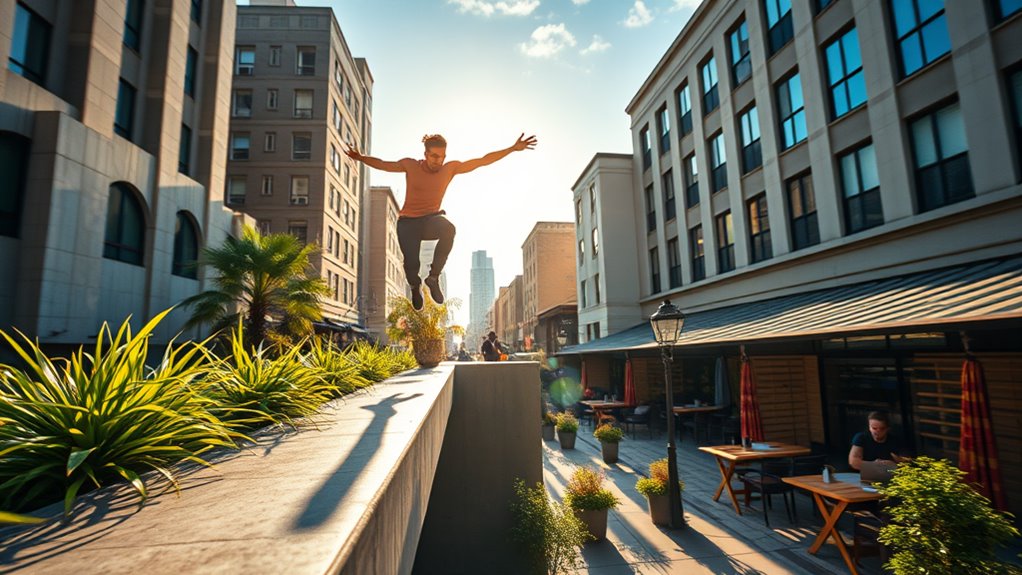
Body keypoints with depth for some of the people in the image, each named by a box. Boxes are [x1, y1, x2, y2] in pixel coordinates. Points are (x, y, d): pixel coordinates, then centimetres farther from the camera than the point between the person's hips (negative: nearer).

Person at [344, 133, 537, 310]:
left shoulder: (450, 168, -3)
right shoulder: (411, 165, -5)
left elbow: (483, 160, -3)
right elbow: (382, 164, 4)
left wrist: (513, 149, -6)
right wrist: (361, 158, -15)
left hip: (431, 219, 0)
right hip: (408, 222, 0)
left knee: (449, 229, -36)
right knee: (411, 263, -14)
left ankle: (433, 277, -20)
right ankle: (416, 287, 28)